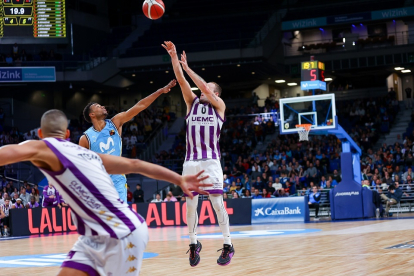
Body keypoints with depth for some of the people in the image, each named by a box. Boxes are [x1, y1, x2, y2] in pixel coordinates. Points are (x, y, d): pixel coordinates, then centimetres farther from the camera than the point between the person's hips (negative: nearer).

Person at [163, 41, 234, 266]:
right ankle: (194, 243, 17)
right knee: (190, 205, 4)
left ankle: (228, 245, 1)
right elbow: (181, 81, 5)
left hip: (211, 161, -4)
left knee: (217, 203, -6)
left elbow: (204, 88, -9)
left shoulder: (219, 105, 6)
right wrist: (174, 57, -6)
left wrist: (187, 67, -6)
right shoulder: (192, 102, 16)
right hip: (190, 161, 4)